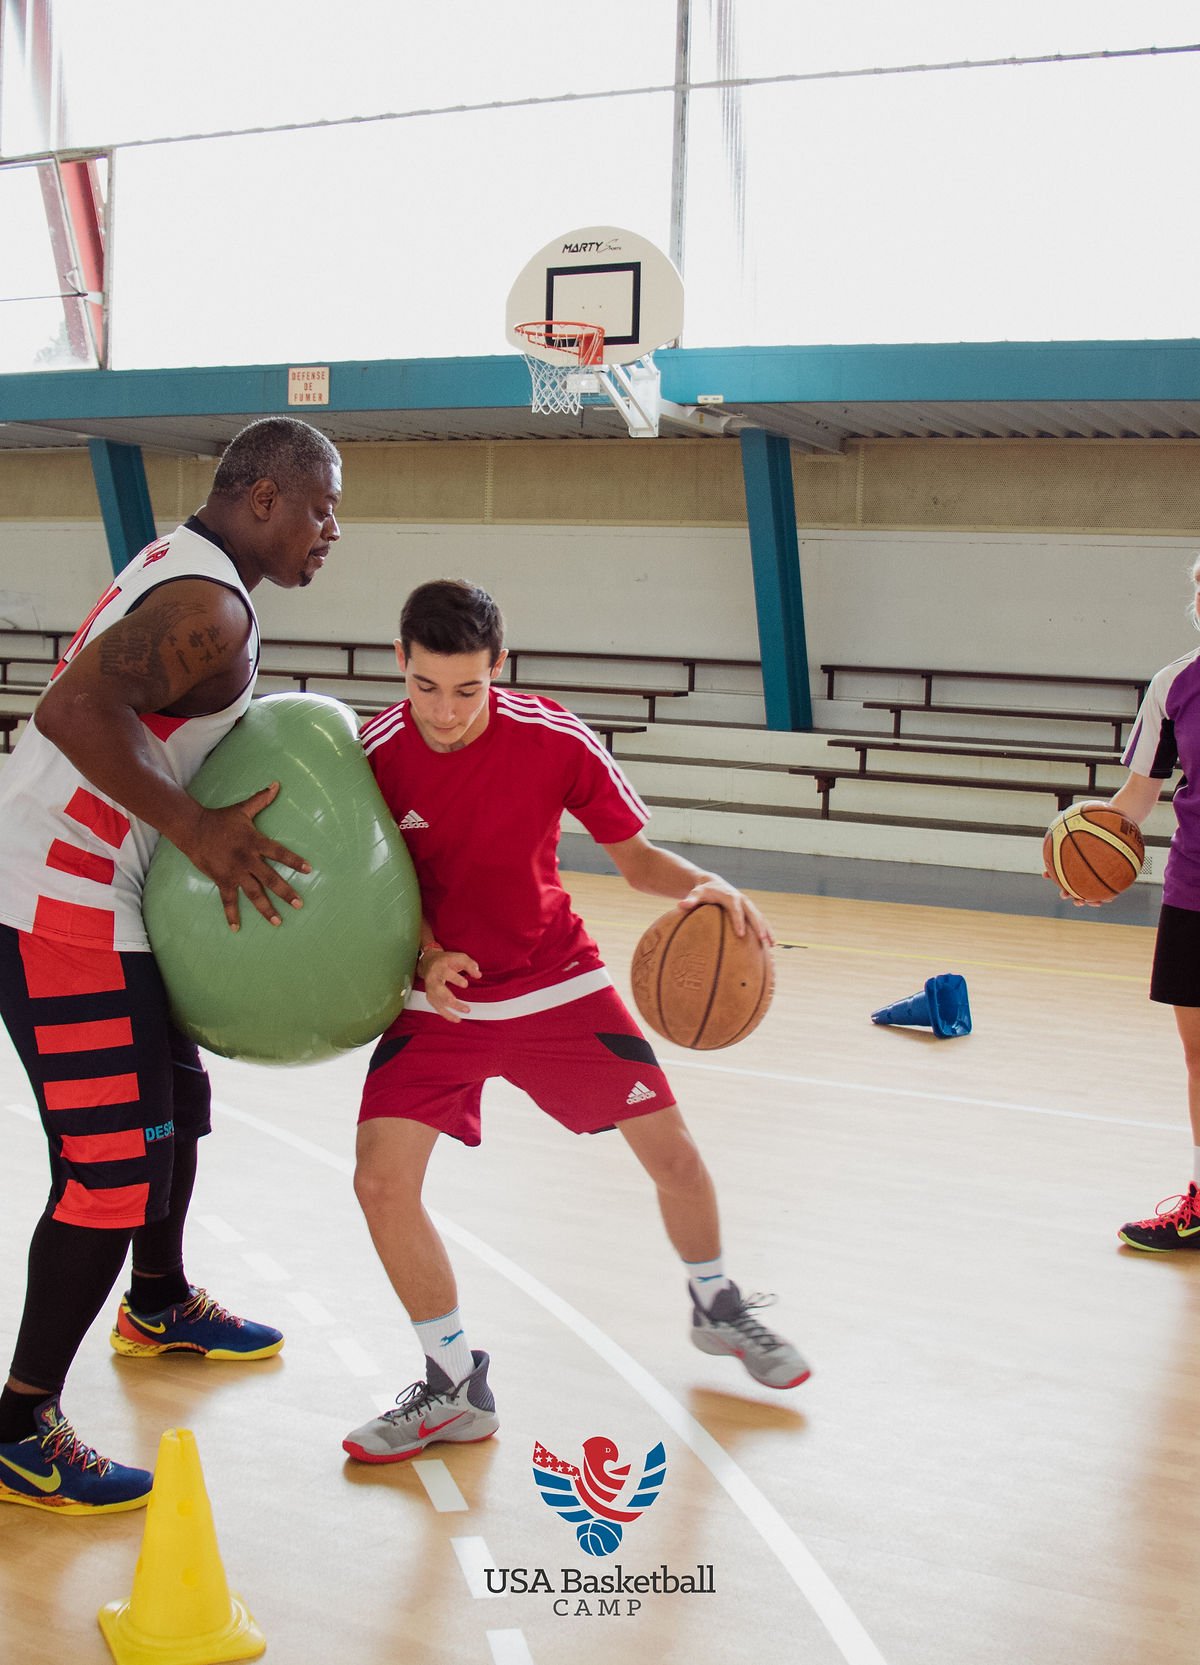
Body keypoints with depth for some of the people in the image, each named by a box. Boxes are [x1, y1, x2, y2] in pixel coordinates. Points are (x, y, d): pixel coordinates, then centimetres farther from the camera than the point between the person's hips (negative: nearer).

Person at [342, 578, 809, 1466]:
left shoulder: (555, 740, -17)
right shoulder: (374, 757, -16)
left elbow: (636, 855, -6)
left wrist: (704, 885, -27)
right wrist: (427, 958, -24)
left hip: (561, 985, 0)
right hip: (442, 999, 0)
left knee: (673, 1153, 4)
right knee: (382, 1180, -15)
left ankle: (718, 1308, 36)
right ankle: (455, 1390, 4)